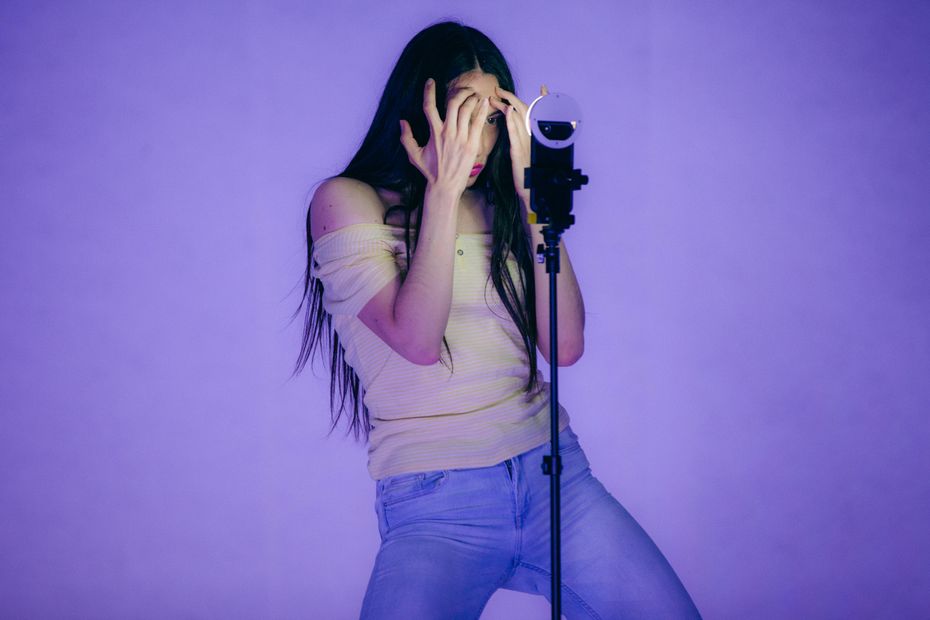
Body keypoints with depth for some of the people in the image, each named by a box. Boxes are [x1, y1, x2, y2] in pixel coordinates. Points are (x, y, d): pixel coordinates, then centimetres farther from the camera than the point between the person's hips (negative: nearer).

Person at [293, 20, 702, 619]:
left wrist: (534, 195, -3)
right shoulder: (347, 202, 3)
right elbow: (417, 340, -13)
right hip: (432, 504, -3)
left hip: (548, 468, 4)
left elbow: (566, 345, 0)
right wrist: (444, 188, -13)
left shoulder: (498, 207, 13)